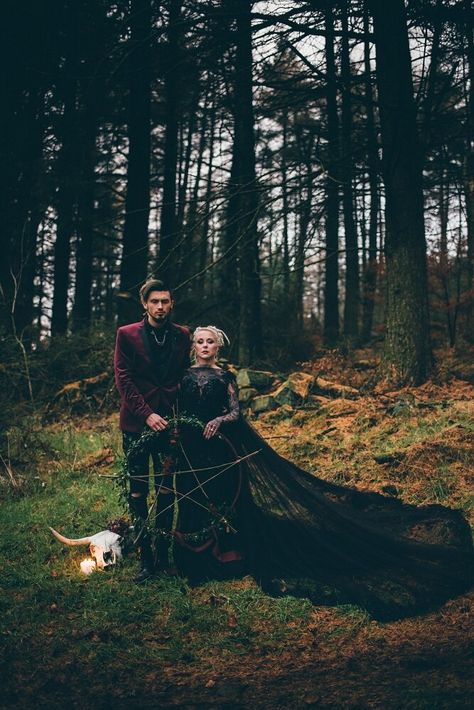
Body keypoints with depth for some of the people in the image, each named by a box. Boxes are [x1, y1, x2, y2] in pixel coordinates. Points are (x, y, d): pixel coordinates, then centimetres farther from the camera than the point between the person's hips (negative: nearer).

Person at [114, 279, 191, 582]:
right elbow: (124, 380, -6)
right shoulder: (127, 335, -2)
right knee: (138, 492, 2)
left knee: (166, 490, 7)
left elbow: (185, 378, 11)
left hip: (168, 421, 2)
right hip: (136, 423, -2)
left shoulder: (182, 336, 6)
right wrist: (147, 414, -13)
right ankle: (145, 556, 10)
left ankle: (164, 551, 18)